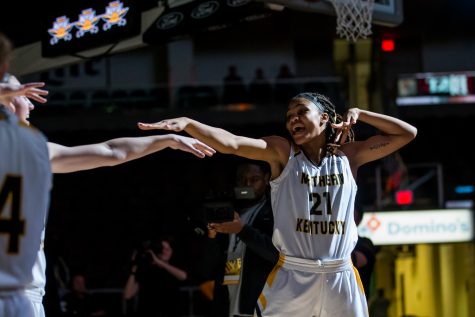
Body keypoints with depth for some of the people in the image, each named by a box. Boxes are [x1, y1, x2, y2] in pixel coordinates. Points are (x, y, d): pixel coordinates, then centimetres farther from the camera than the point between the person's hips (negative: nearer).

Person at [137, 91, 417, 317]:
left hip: (340, 278, 2)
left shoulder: (348, 155, 7)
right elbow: (231, 143, -15)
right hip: (291, 278, -2)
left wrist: (359, 114, 2)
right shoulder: (282, 152, 2)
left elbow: (407, 133, 11)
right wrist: (187, 123, -31)